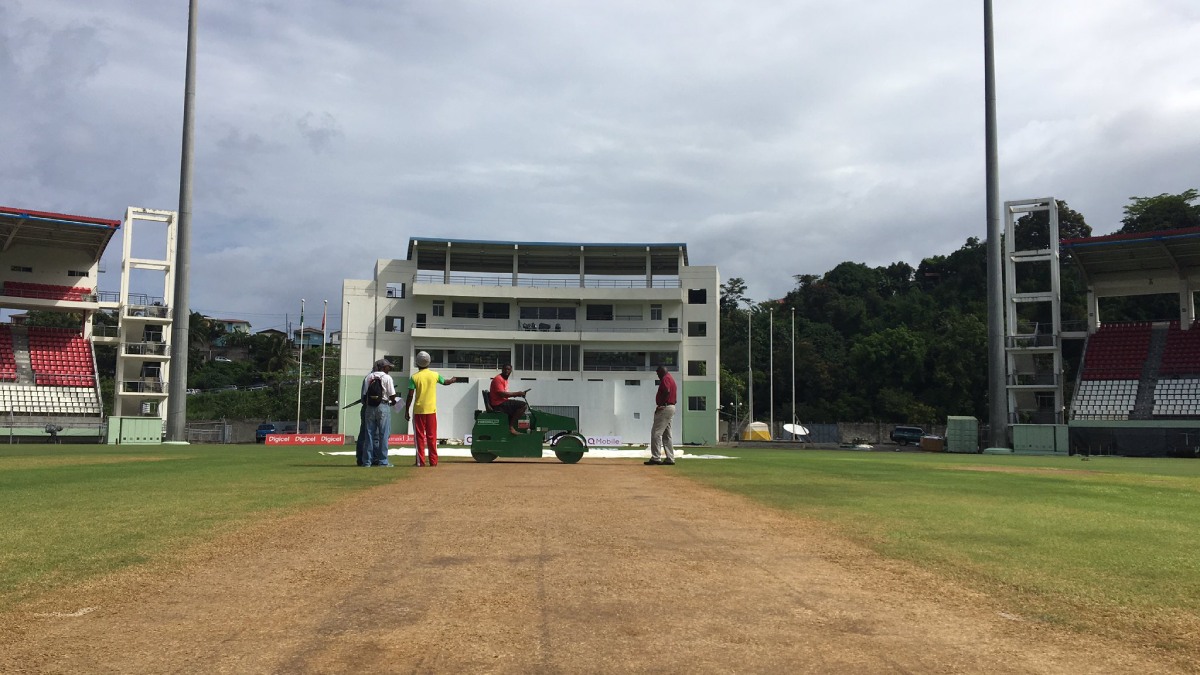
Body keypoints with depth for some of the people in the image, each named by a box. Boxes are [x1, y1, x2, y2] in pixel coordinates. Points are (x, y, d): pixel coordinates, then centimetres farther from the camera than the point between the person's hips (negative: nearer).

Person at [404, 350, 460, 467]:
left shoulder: (414, 377, -6)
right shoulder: (435, 375, 2)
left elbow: (410, 395, -8)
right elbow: (445, 382, 23)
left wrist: (406, 411, -1)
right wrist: (453, 380, 45)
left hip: (418, 410, -2)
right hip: (431, 410, 2)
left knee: (419, 436, 5)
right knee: (432, 436, 9)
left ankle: (420, 461, 3)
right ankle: (433, 461, 10)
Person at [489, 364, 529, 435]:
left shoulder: (505, 379, 19)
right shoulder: (498, 379, -12)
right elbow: (501, 394, -22)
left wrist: (516, 394, 4)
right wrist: (517, 393, -18)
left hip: (503, 402, 11)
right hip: (499, 404, -11)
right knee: (523, 405, -21)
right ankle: (511, 427, -21)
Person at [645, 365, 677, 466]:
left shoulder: (665, 378, -8)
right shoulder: (671, 379, 23)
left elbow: (667, 391, -24)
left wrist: (661, 404, -21)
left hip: (665, 408, -11)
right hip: (671, 408, 11)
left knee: (656, 433, -12)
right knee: (666, 435, 13)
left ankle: (656, 458, -16)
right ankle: (670, 458, 13)